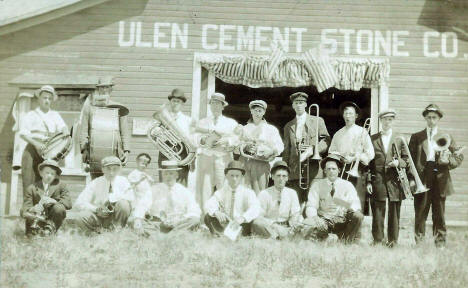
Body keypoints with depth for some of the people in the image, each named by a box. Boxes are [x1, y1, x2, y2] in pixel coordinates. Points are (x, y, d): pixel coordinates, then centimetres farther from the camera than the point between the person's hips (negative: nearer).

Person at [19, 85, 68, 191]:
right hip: (33, 150, -2)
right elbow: (23, 133, -3)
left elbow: (62, 126, 4)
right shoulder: (31, 115, 9)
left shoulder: (55, 115, 20)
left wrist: (65, 131, -21)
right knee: (30, 183, -10)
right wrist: (36, 143, -19)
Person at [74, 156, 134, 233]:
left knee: (123, 203, -30)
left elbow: (131, 198, -16)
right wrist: (96, 209, -24)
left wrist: (111, 199, -24)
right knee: (82, 217, -31)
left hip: (115, 217, 0)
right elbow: (79, 203, -9)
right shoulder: (95, 183, -1)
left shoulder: (123, 181, 1)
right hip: (98, 216, 0)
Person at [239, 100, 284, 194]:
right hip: (245, 162, 2)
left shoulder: (271, 129, 12)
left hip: (261, 163, -2)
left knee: (259, 191, -12)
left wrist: (271, 151, -18)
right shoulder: (244, 129, 18)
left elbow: (280, 146, 2)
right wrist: (246, 147, -9)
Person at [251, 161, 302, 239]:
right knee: (256, 223, -35)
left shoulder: (292, 193, 11)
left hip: (286, 227, 3)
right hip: (267, 226, -3)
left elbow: (295, 215, 6)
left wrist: (293, 228, -16)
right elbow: (259, 217, -7)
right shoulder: (264, 194, 1)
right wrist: (273, 225, -24)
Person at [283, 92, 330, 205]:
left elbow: (326, 141, 5)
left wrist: (313, 149, -13)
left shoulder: (317, 121, 12)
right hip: (295, 170, 2)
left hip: (313, 170, -2)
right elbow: (286, 150, 17)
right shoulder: (288, 126, 20)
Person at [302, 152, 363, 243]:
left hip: (341, 222, 1)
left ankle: (346, 242, -8)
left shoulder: (347, 185, 3)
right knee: (307, 231, -31)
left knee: (358, 216, -28)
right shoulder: (317, 185, 2)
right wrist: (314, 218, -27)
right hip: (323, 220, -1)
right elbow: (311, 206, -5)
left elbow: (356, 205, -7)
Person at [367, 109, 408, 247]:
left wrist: (398, 162, -9)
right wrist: (368, 181, 0)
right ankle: (377, 241, 5)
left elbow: (406, 159, 13)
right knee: (377, 213, -1)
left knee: (394, 213, 2)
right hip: (377, 180, -1)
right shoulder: (372, 139, 9)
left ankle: (393, 241, 10)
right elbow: (368, 161, 7)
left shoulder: (400, 139, 12)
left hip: (395, 180, 1)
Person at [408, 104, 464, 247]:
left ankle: (440, 243, 11)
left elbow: (459, 157, 12)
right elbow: (410, 159, 7)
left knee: (439, 214, 3)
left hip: (440, 180, 0)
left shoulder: (447, 136, 14)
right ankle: (418, 242, 7)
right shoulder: (416, 137, 13)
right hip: (421, 180, 0)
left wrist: (448, 160, -9)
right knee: (420, 213, 0)